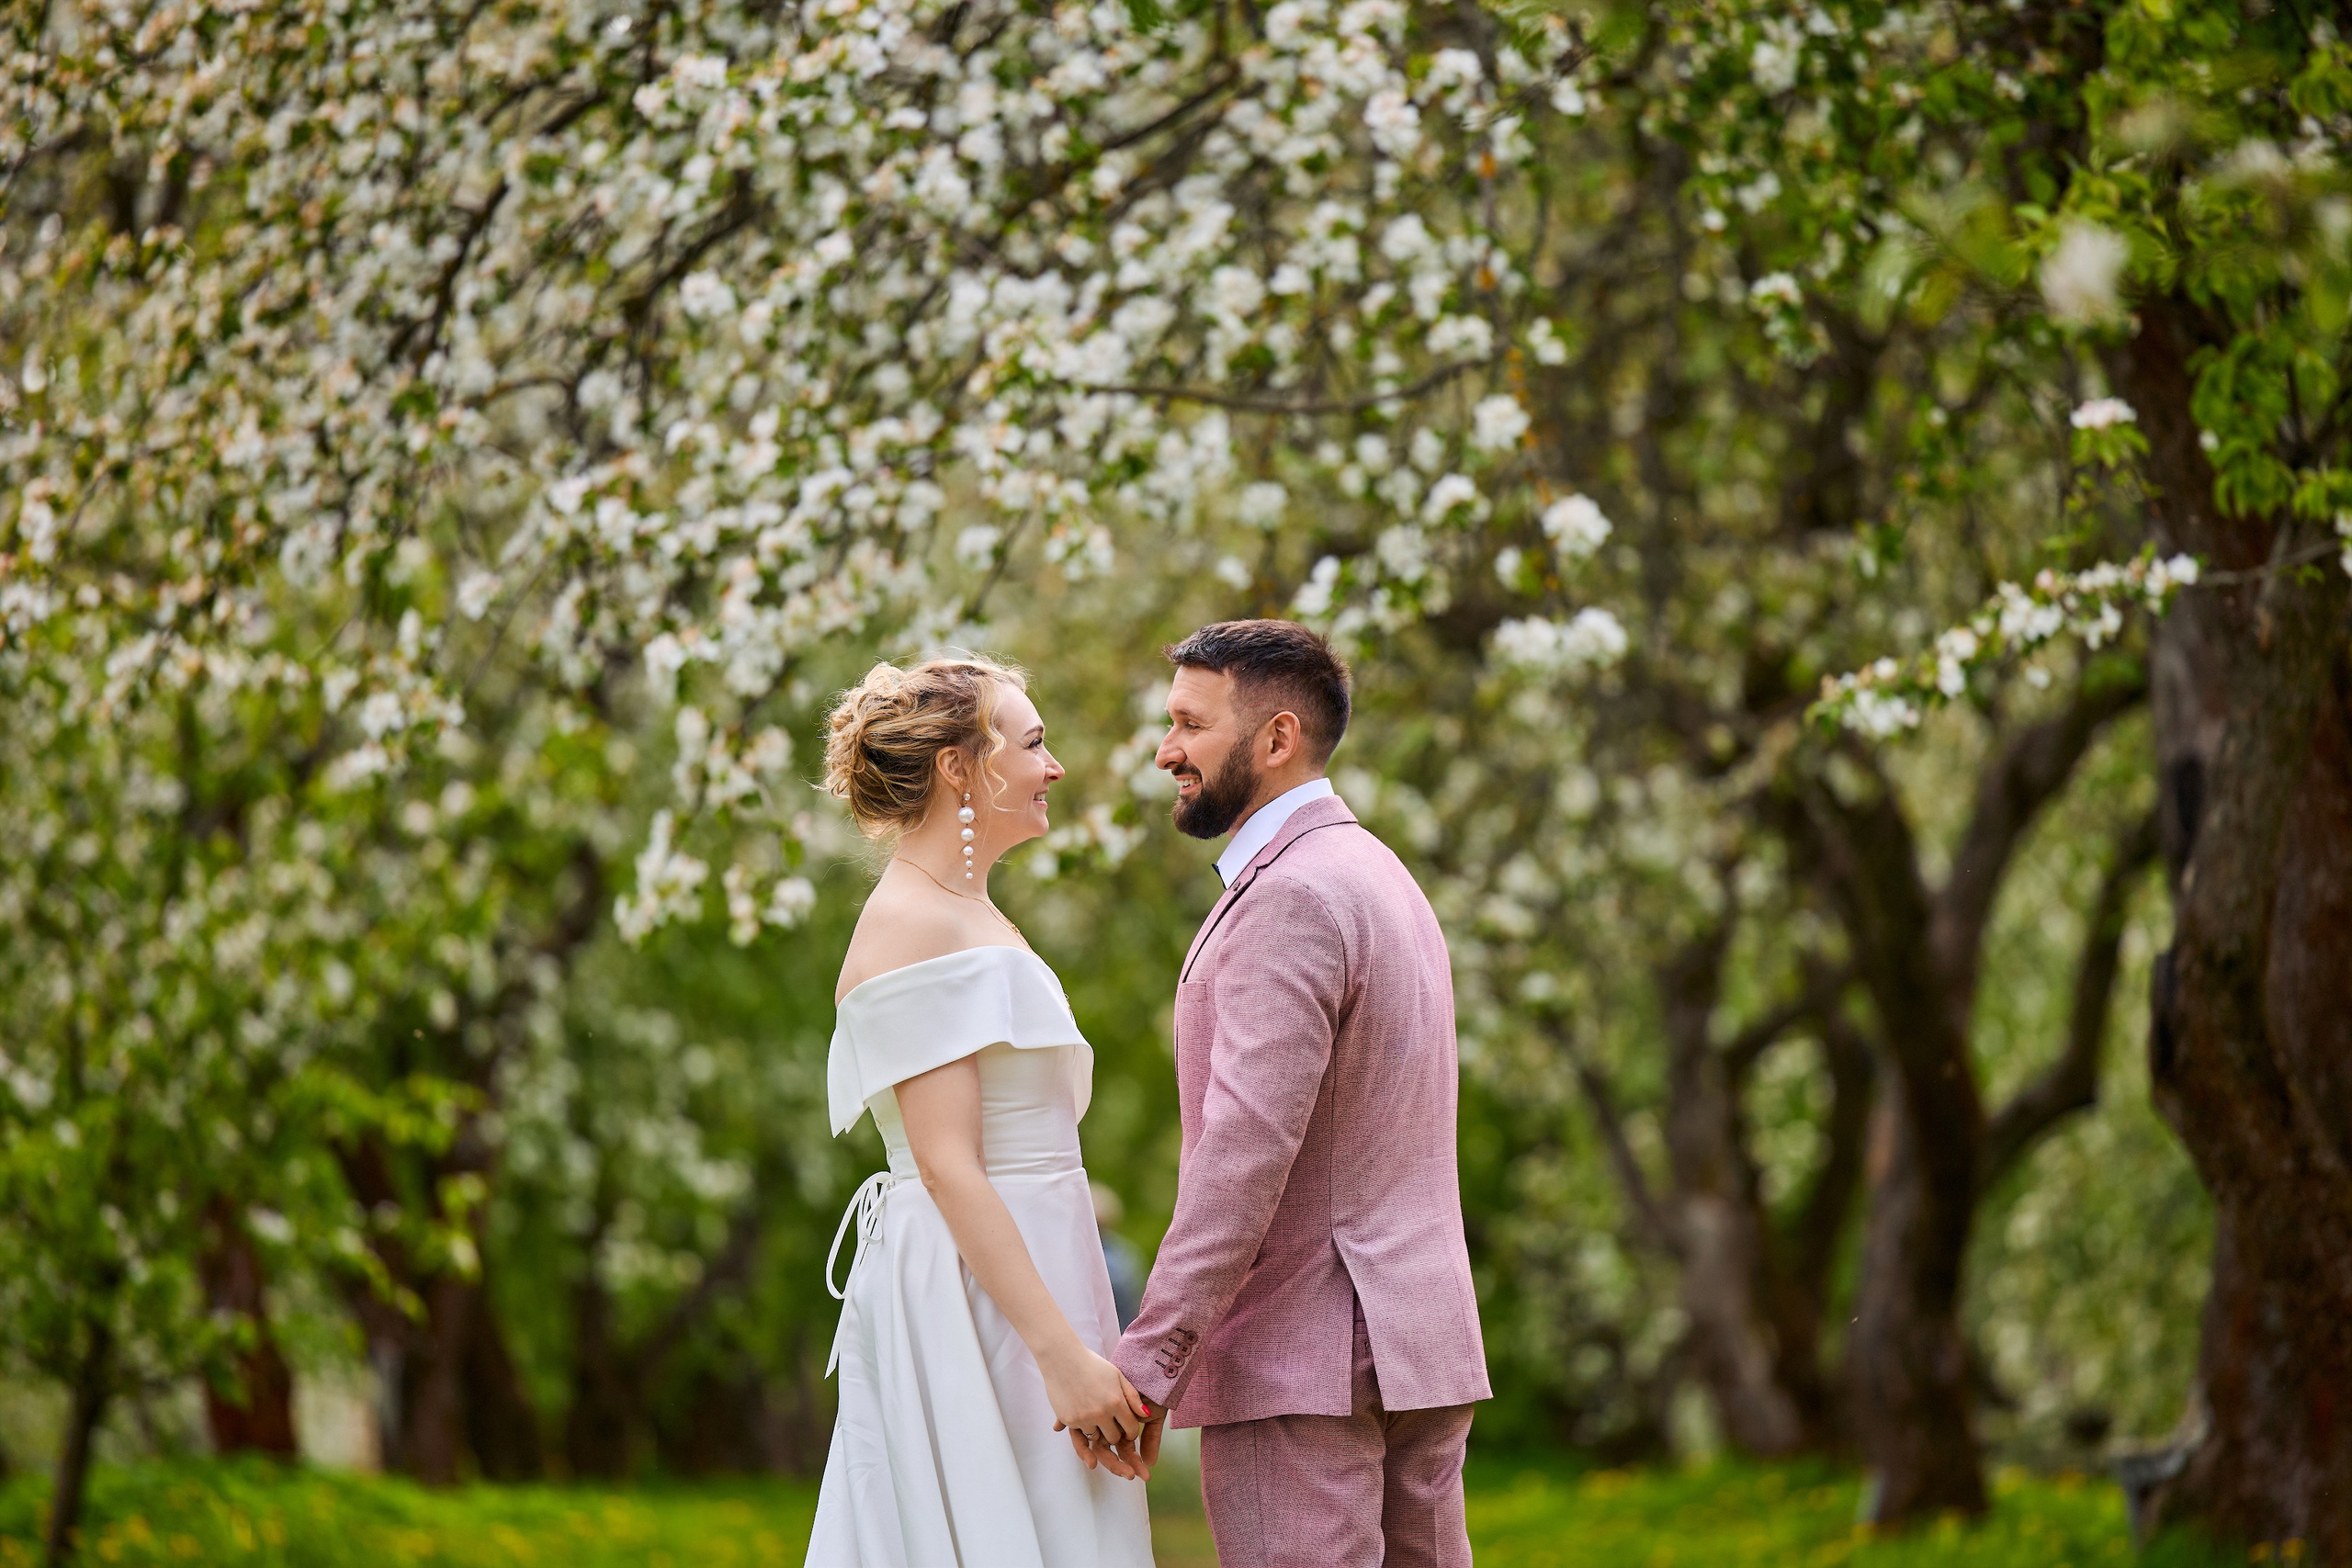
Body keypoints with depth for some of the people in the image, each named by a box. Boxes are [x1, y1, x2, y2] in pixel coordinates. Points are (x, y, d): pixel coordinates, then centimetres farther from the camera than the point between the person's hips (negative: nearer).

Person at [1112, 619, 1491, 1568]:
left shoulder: (1292, 897, -14)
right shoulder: (1385, 881, 19)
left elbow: (1248, 1150, -22)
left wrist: (1147, 1362, -23)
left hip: (1299, 1364, -10)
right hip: (1417, 1348, 10)